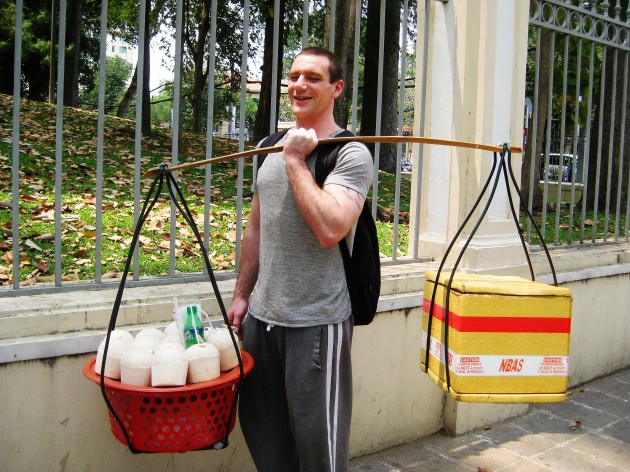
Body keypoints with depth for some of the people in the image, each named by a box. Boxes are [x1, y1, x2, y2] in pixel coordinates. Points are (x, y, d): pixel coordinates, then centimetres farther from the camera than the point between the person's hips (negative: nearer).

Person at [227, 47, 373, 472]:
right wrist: (242, 294, 18)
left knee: (316, 437, 5)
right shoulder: (274, 148, 13)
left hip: (316, 322, -7)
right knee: (262, 430, 19)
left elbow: (329, 229, -27)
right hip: (261, 316, 7)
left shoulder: (350, 153, -10)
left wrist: (295, 160, -18)